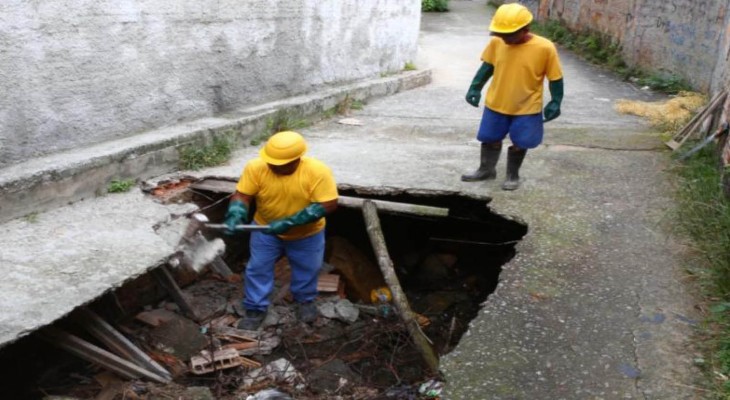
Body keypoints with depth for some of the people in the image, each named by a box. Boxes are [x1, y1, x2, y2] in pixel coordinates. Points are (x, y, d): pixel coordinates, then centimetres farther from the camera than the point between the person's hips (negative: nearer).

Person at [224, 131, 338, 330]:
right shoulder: (256, 167, -23)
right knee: (258, 268, 8)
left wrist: (290, 222, -33)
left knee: (306, 269, 17)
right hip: (265, 229, 1)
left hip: (307, 234, -1)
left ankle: (305, 300, 42)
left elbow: (328, 204, -29)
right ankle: (255, 308, 26)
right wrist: (235, 216, -36)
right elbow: (242, 195, -15)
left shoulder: (317, 171, -30)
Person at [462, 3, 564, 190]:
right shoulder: (496, 43, -9)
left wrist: (555, 103, -8)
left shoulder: (545, 48, -18)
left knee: (519, 143, 8)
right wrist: (475, 88, 6)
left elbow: (555, 78, -9)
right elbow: (487, 67, 7)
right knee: (490, 139, 15)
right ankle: (486, 169, 35)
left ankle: (513, 175, 28)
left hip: (527, 109, -3)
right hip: (495, 104, 3)